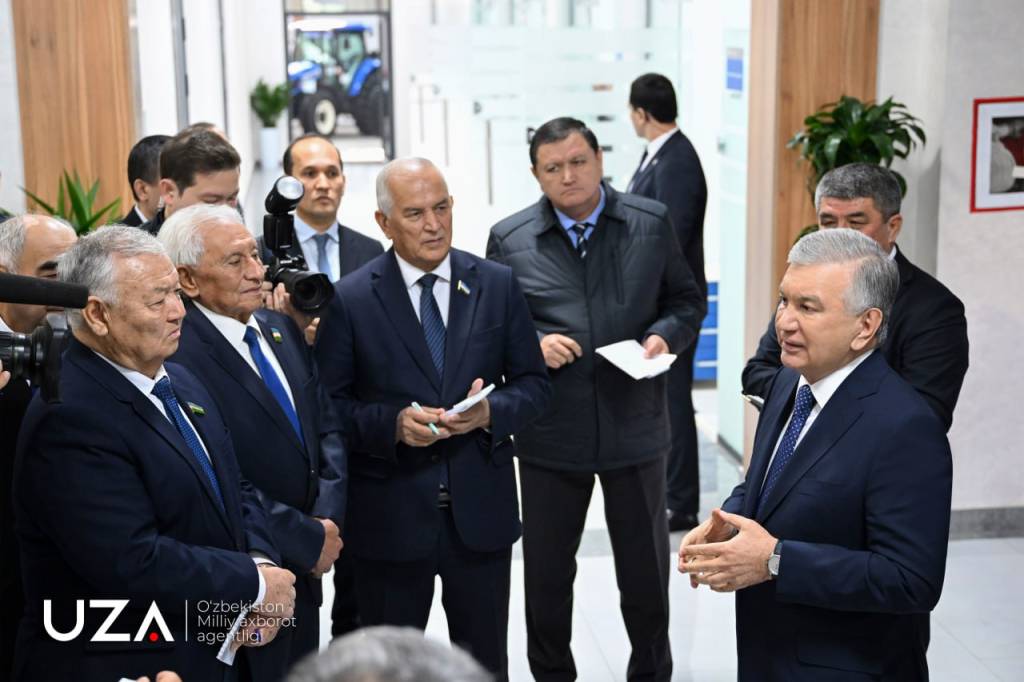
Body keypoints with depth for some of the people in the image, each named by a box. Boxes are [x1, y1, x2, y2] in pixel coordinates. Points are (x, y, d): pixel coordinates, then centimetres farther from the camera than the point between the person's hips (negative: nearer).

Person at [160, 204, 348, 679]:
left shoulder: (281, 329, 5)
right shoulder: (177, 357, -21)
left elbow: (326, 428, 9)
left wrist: (327, 520, -5)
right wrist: (310, 541, -14)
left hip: (305, 571, 7)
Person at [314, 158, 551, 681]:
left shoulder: (497, 285, 1)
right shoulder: (350, 299, -6)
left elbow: (534, 384, 5)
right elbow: (329, 404, -4)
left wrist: (491, 412, -15)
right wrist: (393, 423, -21)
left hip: (481, 511, 2)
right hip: (390, 517, -2)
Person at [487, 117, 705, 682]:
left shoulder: (651, 223, 0)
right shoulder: (509, 240, -2)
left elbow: (686, 300, 8)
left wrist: (665, 335, -12)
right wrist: (532, 345, -14)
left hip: (635, 426, 1)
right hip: (551, 433, 0)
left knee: (646, 566, 15)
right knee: (546, 570, 13)